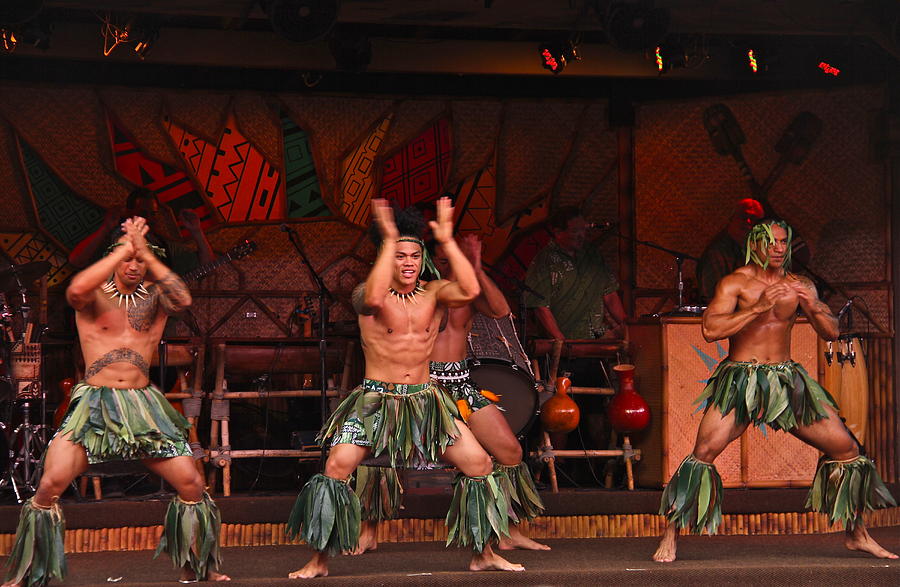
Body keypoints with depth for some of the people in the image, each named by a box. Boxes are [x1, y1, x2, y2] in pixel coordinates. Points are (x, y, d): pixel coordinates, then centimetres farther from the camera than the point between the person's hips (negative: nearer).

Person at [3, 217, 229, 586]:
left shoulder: (154, 294, 9)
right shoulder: (94, 295, 2)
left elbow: (184, 299, -14)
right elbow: (76, 290, -23)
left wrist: (146, 252, -15)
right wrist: (125, 247, -17)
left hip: (143, 405, 3)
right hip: (94, 403, -2)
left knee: (191, 484, -2)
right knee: (50, 483, -17)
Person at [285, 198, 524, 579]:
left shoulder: (433, 293, 2)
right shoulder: (367, 296, -6)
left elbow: (468, 291, -18)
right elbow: (373, 297, -32)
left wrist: (448, 241, -22)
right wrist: (389, 240, -31)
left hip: (425, 400, 3)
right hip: (375, 400, -3)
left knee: (479, 463, -5)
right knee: (337, 466, -18)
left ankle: (484, 555, 10)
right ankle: (319, 560, -4)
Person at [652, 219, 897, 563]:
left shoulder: (799, 286, 8)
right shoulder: (735, 283, -4)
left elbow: (831, 333, 6)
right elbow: (710, 330, -17)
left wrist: (813, 306, -14)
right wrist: (758, 307, -22)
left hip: (787, 380, 4)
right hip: (740, 379, -4)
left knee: (846, 448, 3)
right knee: (705, 451, -21)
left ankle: (856, 535, 19)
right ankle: (670, 536, -11)